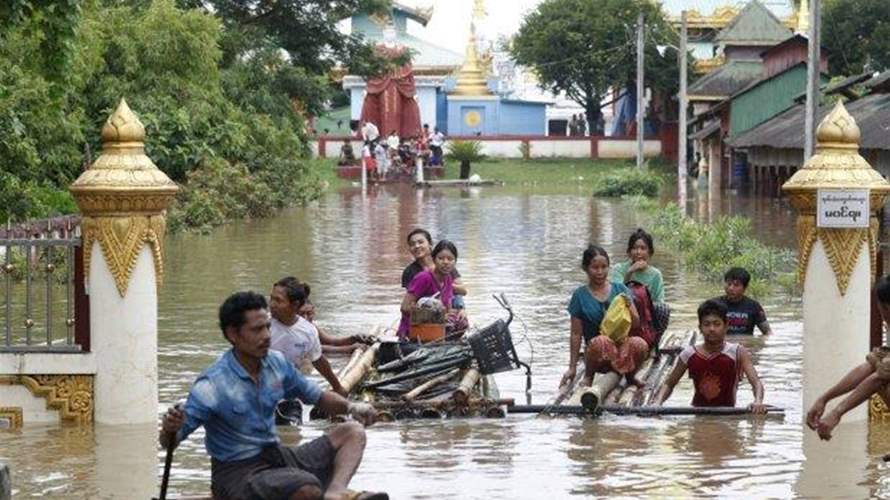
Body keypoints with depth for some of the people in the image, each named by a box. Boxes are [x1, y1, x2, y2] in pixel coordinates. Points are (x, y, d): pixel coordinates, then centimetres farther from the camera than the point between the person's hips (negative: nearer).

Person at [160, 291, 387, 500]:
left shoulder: (276, 363, 1)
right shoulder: (212, 386, -19)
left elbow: (315, 395, 16)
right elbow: (170, 442, -16)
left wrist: (351, 407, -3)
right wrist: (170, 430, -41)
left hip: (278, 456, 8)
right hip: (239, 472, -8)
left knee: (352, 432, -3)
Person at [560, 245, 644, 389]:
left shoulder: (619, 289, 6)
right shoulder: (580, 295, 1)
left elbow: (636, 323, 7)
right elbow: (576, 334, 2)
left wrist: (629, 307, -15)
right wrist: (572, 367, 0)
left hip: (622, 346, 2)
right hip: (597, 353, -2)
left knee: (640, 344, -33)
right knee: (601, 341, -39)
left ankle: (629, 375, 1)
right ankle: (588, 376, -8)